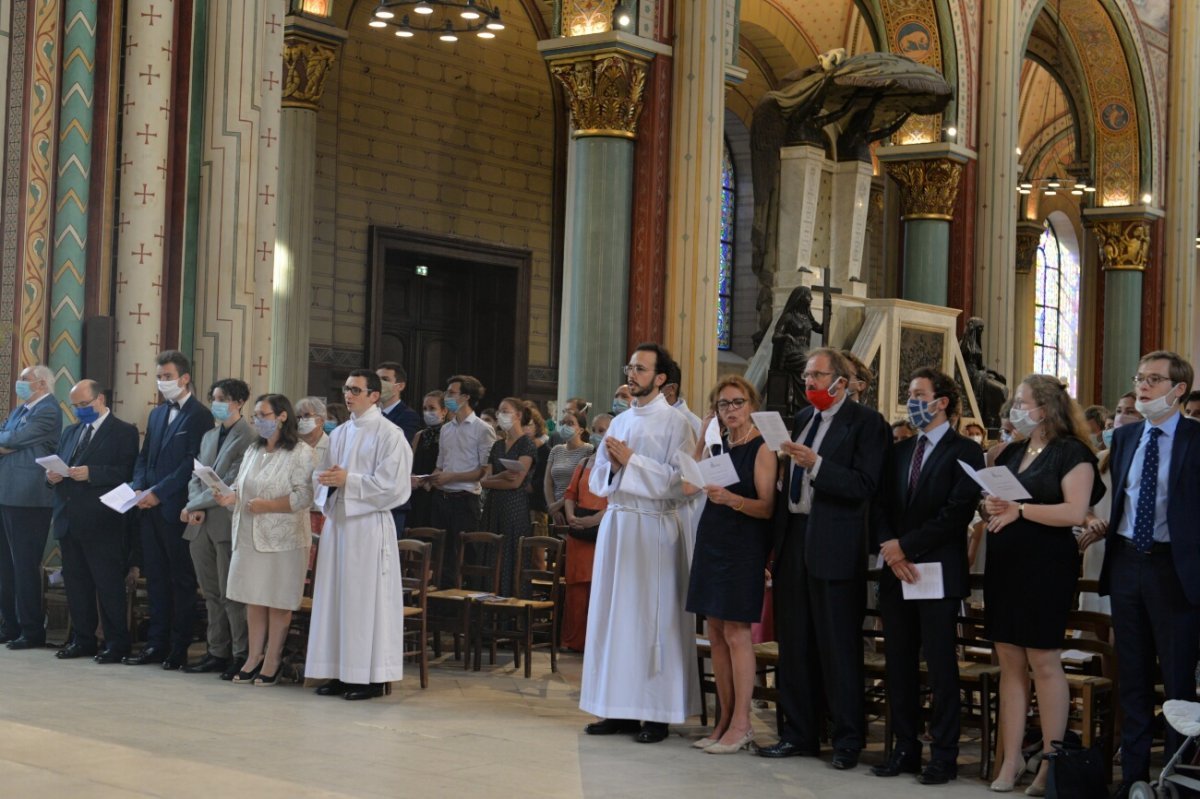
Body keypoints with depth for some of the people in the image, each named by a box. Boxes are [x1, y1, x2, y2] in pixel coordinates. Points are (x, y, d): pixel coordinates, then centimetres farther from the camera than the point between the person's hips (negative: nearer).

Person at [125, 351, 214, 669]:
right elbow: (144, 457, 18)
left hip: (177, 509, -7)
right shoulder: (157, 413, 17)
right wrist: (138, 488, 0)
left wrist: (158, 492, -16)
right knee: (156, 577, 10)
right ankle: (156, 644, 15)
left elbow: (193, 464, -15)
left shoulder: (198, 415, -8)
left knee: (181, 580, 1)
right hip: (152, 508, 7)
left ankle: (179, 650, 5)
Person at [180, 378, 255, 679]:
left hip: (227, 524, -8)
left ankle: (241, 656, 1)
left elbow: (231, 484, -14)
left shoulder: (248, 438, -8)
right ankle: (217, 653, 17)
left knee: (230, 594, -5)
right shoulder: (209, 436, 19)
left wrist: (196, 505, -11)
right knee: (211, 594, 11)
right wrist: (195, 508, -2)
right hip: (201, 526, 8)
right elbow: (196, 477, 16)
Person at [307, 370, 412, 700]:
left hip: (368, 526, -7)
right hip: (337, 521, 7)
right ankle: (340, 673, 13)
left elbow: (391, 483, -13)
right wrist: (327, 480, -4)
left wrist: (347, 480, -15)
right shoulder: (339, 434, 16)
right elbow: (322, 475, 19)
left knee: (365, 598, -4)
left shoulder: (389, 434, -5)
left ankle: (371, 678, 2)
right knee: (334, 596, 6)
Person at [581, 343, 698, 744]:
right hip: (616, 524, 7)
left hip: (654, 527, -7)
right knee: (613, 614, 6)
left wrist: (631, 461, -14)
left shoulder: (675, 423, -4)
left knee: (652, 617, -4)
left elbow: (680, 481, -14)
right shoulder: (619, 423, 16)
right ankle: (620, 709, 12)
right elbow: (597, 482, 17)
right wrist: (612, 465, -4)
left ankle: (656, 713, 1)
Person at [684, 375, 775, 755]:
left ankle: (741, 724, -2)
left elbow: (767, 507, -13)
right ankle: (725, 721, 13)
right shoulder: (716, 444, 14)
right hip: (712, 542, 7)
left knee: (736, 631, -7)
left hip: (745, 547, -7)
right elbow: (688, 486, 4)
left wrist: (731, 499, -30)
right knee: (716, 633, 7)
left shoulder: (762, 448, -7)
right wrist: (701, 438, 2)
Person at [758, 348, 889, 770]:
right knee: (794, 645, 11)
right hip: (793, 541, 7)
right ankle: (798, 733, 20)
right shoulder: (803, 418, 16)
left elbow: (864, 486, -16)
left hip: (834, 546, -7)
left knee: (839, 647, -1)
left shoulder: (865, 422, -6)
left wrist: (815, 464, -24)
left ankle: (848, 740, 7)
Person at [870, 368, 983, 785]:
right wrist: (889, 548, -8)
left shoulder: (964, 451, -3)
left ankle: (944, 755, 4)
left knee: (941, 665, -2)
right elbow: (880, 506, 10)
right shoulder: (899, 451, 16)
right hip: (897, 572, 6)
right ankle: (905, 749, 14)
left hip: (938, 572, -6)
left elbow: (958, 512, -13)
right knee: (900, 664, 7)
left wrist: (906, 545, -13)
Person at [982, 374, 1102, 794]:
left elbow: (1075, 511, -17)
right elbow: (992, 498, 20)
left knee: (1044, 663, -3)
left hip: (1046, 566, -7)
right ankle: (1011, 760, 9)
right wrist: (992, 507, -3)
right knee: (1010, 662, 6)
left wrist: (1020, 510, -19)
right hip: (1005, 564, 7)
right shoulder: (1012, 452, 16)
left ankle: (1051, 762, 5)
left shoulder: (1071, 453, -6)